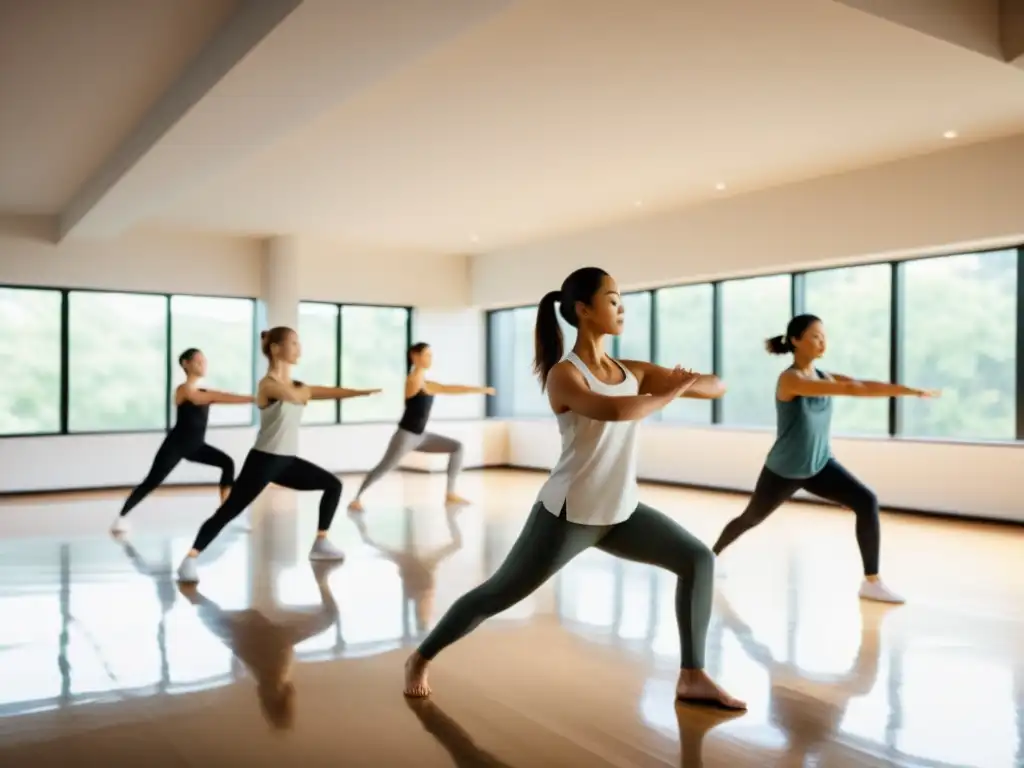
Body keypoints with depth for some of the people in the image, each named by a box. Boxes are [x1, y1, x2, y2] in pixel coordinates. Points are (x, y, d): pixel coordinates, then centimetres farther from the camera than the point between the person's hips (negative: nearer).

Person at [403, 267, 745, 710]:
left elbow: (719, 387, 2)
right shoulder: (564, 375, -15)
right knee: (498, 594, 4)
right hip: (568, 513, -6)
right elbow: (612, 411, -38)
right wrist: (668, 394, -23)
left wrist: (681, 383, -19)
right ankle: (420, 659, 25)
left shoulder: (632, 371, 3)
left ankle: (692, 678, 12)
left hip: (621, 511, 7)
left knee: (698, 560, 4)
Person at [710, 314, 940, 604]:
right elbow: (849, 389, -34)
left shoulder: (825, 377, -1)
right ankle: (711, 556, 43)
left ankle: (871, 582, -8)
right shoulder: (789, 379, -23)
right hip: (783, 470, -5)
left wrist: (908, 390, -28)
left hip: (820, 465, 5)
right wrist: (904, 390, -37)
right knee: (751, 518, 15)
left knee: (867, 502, -16)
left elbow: (863, 385, -14)